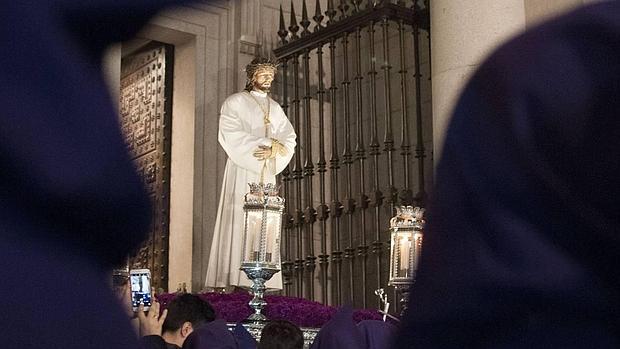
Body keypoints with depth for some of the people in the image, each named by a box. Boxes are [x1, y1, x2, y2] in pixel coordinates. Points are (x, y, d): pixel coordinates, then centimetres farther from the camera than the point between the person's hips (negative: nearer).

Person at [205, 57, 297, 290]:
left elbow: (289, 138, 12)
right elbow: (231, 135, -9)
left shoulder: (275, 108, 21)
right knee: (239, 224, -12)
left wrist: (274, 149, -10)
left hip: (267, 174, 5)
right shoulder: (235, 102, 5)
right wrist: (265, 144, -14)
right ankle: (234, 282, -14)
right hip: (242, 173, -5)